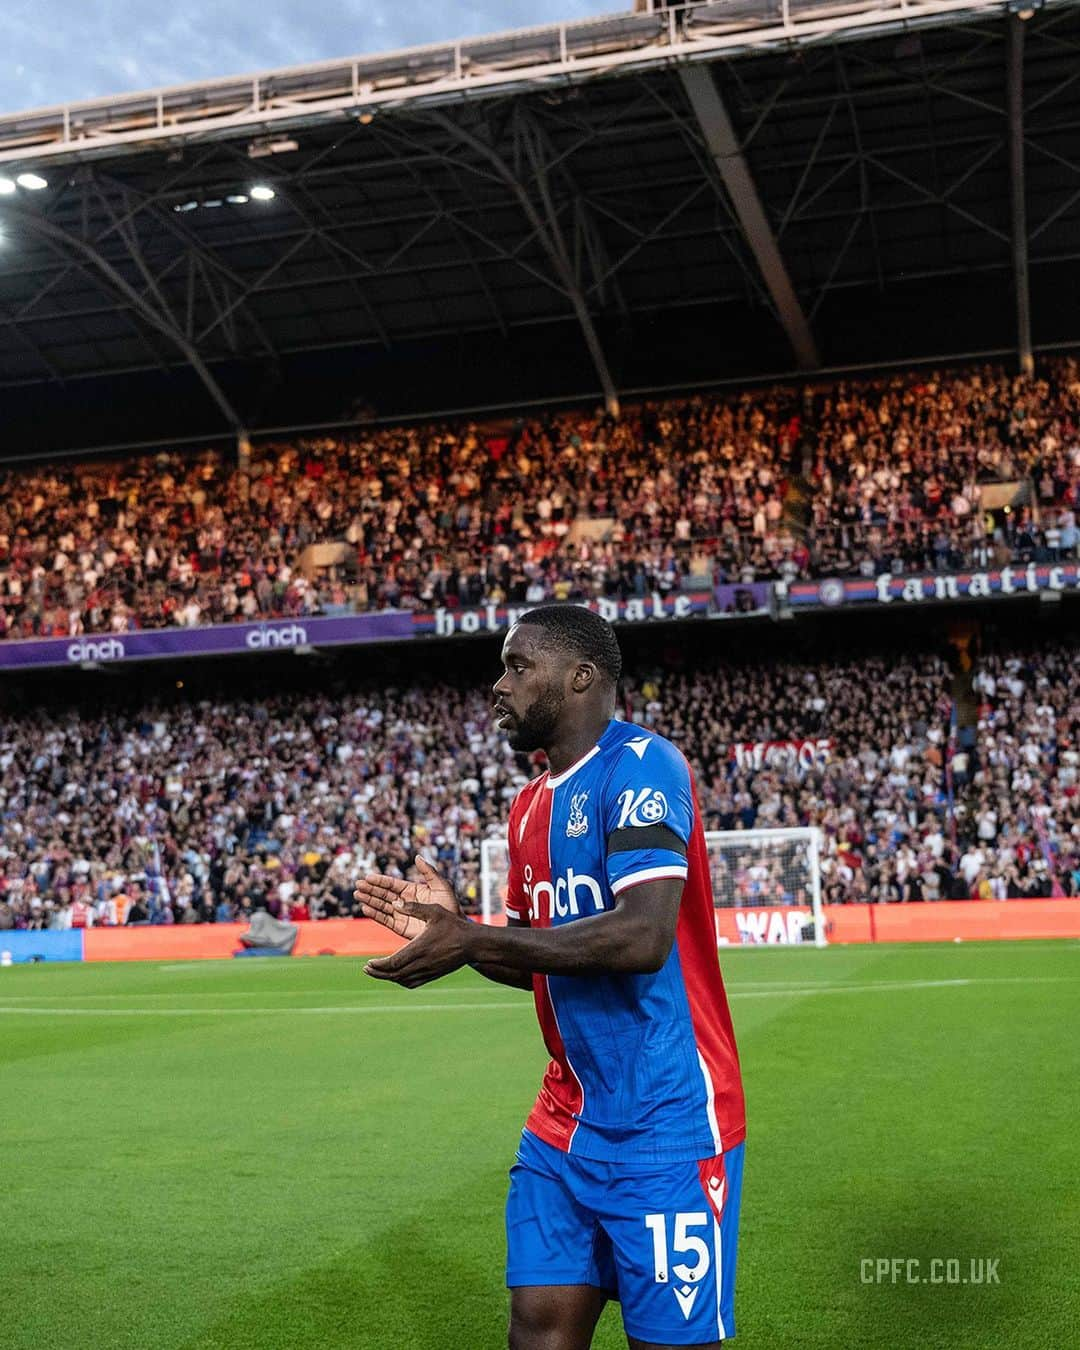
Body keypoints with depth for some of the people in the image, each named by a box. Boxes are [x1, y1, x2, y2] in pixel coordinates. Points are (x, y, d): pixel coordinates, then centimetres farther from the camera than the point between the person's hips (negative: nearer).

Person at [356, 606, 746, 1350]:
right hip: (566, 1125, 8)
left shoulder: (640, 765, -14)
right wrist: (453, 927, 3)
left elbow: (642, 937, -26)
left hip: (666, 1125, -8)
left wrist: (473, 941, -21)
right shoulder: (531, 806, 13)